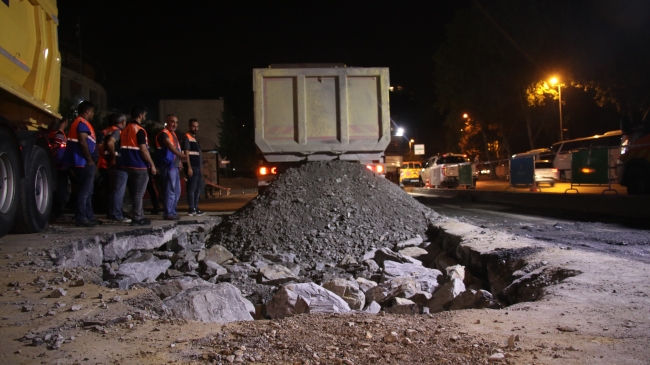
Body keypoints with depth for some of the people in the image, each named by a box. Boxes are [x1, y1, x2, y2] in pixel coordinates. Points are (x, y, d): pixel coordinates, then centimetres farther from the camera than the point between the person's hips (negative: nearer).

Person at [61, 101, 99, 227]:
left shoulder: (80, 122, 21)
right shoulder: (82, 123, -12)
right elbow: (82, 142, -21)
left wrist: (90, 160, 18)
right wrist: (90, 160, -18)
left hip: (83, 162, 11)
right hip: (83, 162, -11)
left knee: (87, 190, 14)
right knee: (84, 190, -9)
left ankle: (89, 216, 20)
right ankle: (81, 218, -8)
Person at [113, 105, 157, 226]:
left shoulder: (125, 130, 11)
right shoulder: (140, 130, -13)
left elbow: (123, 148, 15)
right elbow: (143, 150, -18)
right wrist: (152, 165, -12)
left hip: (127, 165, 8)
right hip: (139, 166, -8)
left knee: (134, 193, 13)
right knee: (138, 193, -2)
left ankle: (139, 216, 19)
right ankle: (137, 218, 0)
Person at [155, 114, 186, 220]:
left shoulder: (173, 134, 19)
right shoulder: (164, 134, -13)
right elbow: (170, 146, -30)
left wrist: (179, 161, 18)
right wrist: (181, 155, -45)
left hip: (175, 166, 10)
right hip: (168, 166, -10)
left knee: (176, 191, 13)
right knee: (170, 191, -10)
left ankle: (172, 212, 21)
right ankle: (168, 214, -7)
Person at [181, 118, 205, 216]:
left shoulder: (195, 139, 21)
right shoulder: (187, 137, -8)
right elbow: (186, 153, -15)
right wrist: (189, 167, -21)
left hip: (197, 167, 10)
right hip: (191, 167, -10)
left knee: (198, 189, 12)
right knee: (192, 188, -8)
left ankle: (196, 208, 17)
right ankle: (192, 210, -7)